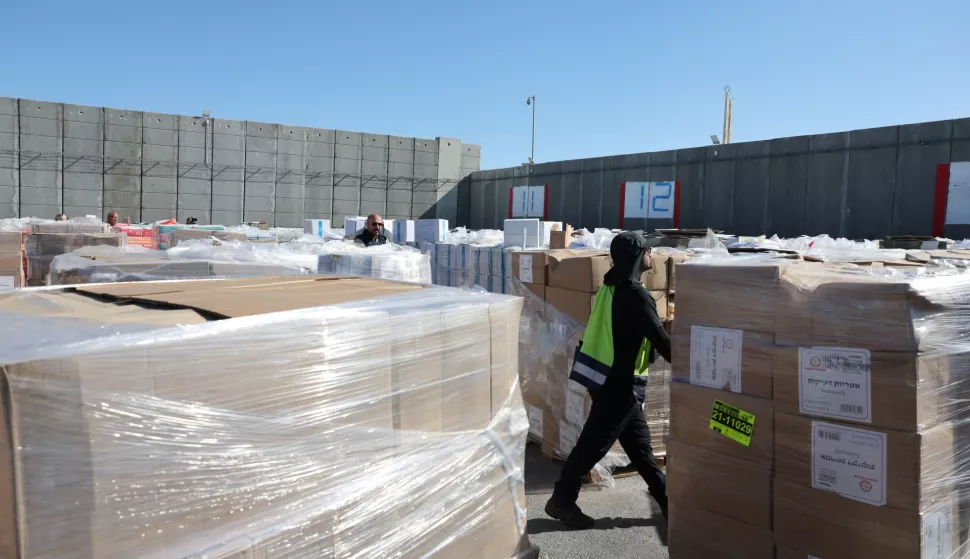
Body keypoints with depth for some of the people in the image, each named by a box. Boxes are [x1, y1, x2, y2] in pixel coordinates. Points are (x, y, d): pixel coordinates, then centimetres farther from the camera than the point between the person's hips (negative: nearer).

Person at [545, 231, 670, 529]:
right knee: (593, 444, 2)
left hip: (607, 377, 9)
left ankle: (666, 499, 28)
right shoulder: (635, 294, -20)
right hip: (617, 382, -9)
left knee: (639, 442, 16)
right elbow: (660, 338, -20)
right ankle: (562, 501, 14)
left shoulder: (611, 287, 8)